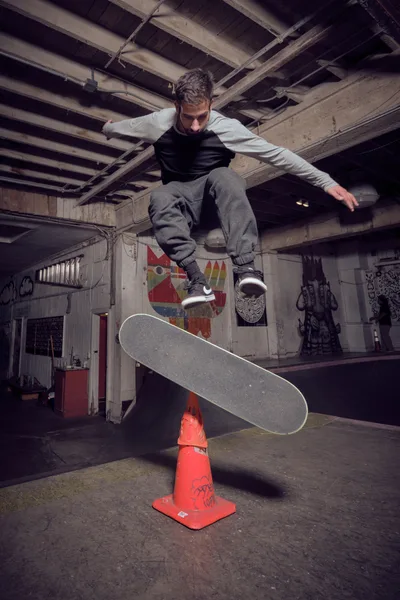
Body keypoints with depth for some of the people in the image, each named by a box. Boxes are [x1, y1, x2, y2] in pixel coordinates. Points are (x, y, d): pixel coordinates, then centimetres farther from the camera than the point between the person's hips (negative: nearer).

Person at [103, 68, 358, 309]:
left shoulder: (227, 128, -16)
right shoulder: (159, 122, -11)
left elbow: (278, 154, -16)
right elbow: (115, 128, 8)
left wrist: (326, 182, -17)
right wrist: (108, 128, 32)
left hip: (215, 195, -1)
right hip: (179, 199, 1)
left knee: (224, 176, -36)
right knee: (159, 198, -34)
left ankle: (246, 267, -47)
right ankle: (197, 279, -46)